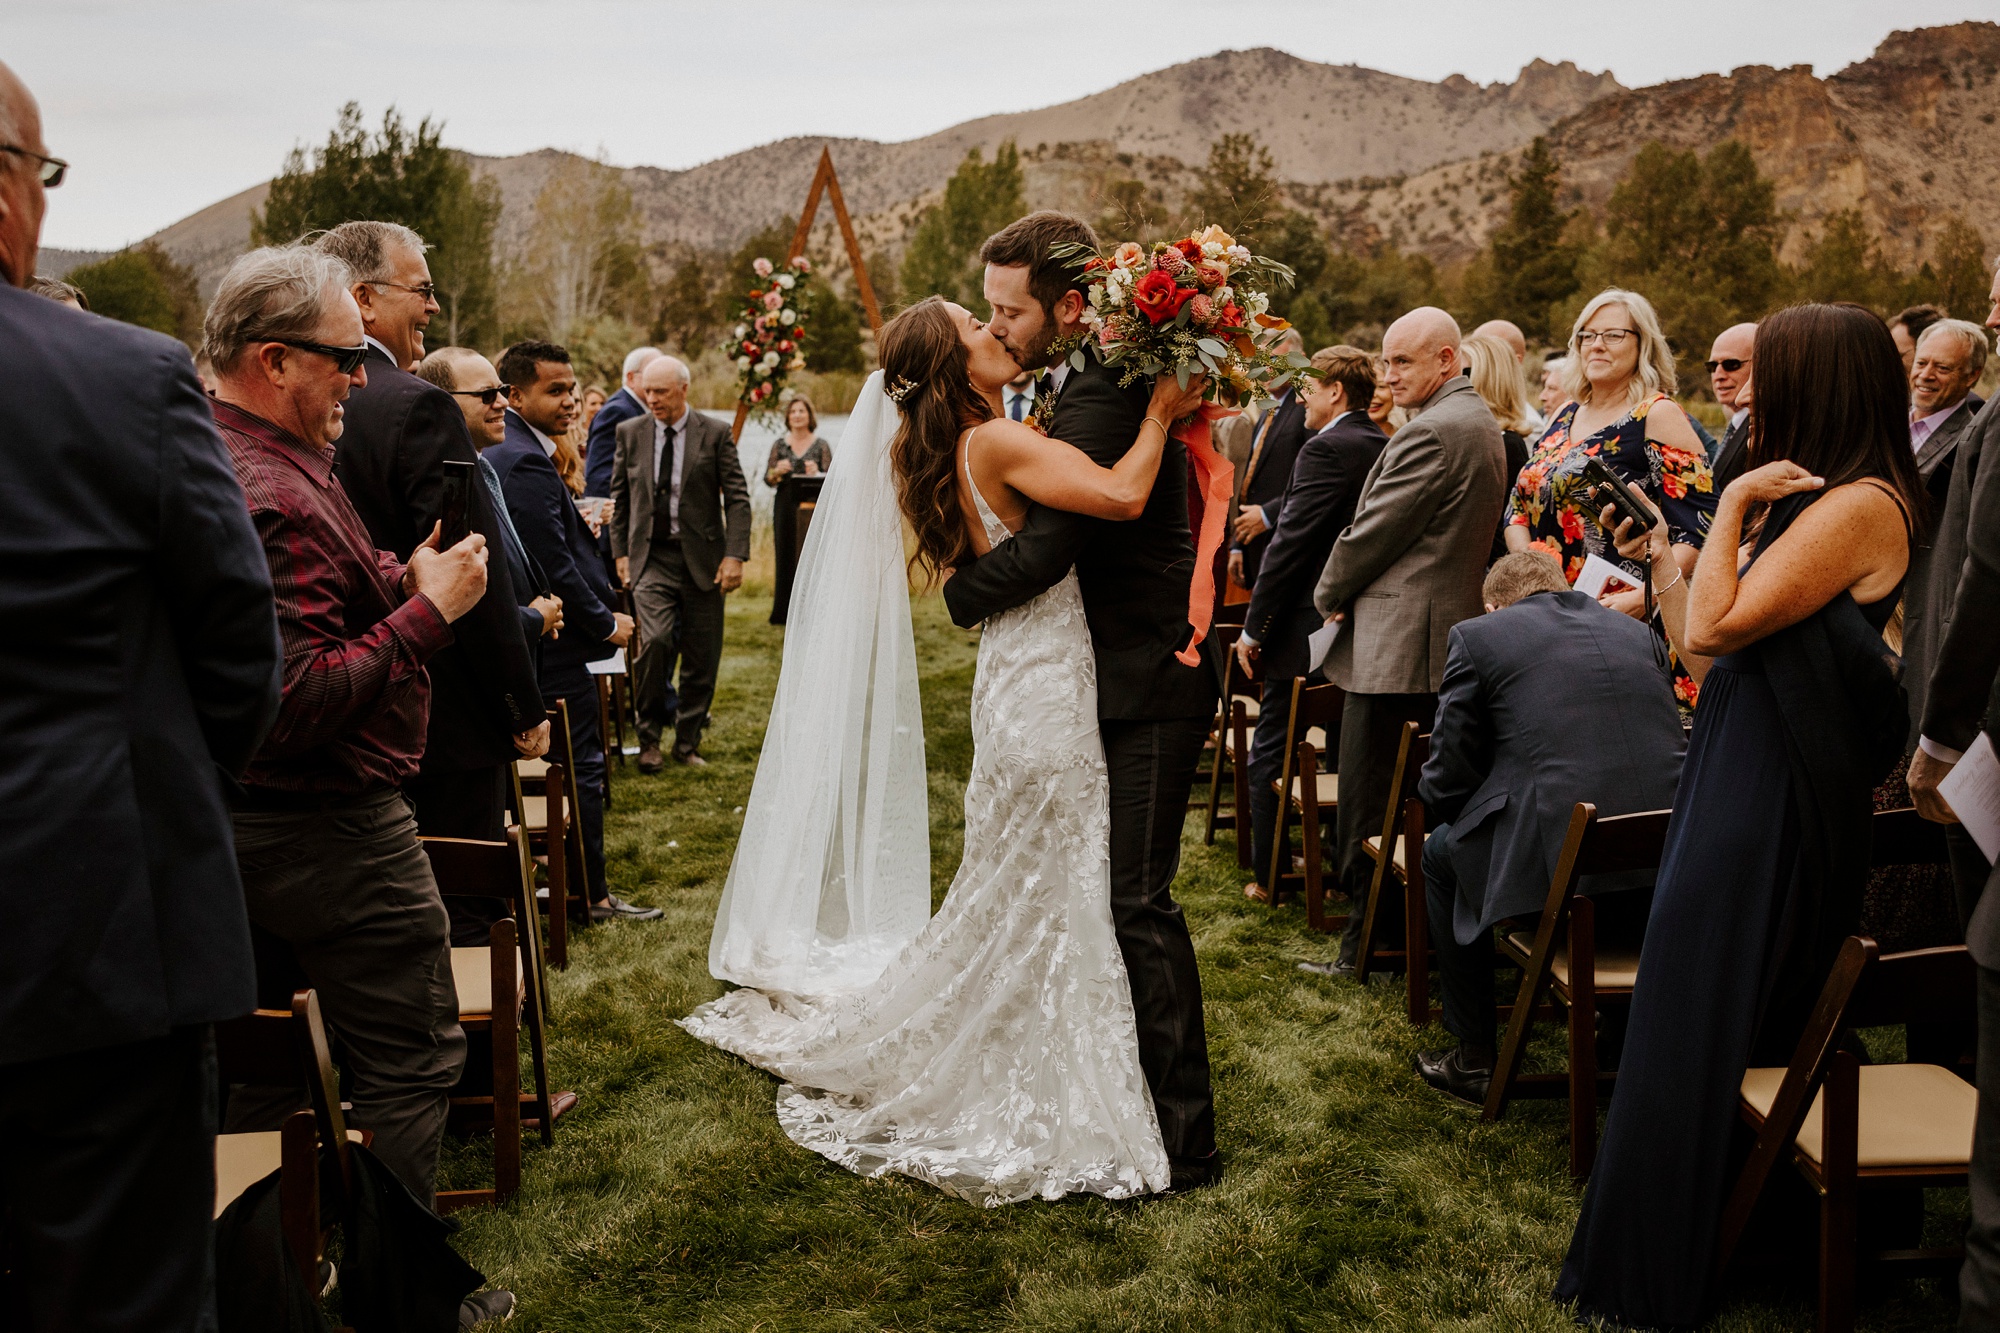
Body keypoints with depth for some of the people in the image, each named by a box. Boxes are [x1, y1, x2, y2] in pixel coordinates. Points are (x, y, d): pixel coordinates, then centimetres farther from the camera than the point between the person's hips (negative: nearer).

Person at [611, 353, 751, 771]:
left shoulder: (714, 434, -2)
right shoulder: (630, 432, 6)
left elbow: (737, 498, -2)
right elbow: (620, 496, 13)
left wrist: (735, 555, -11)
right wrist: (621, 552, 7)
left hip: (702, 559, 0)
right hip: (651, 556, 0)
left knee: (701, 657, 4)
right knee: (654, 639, -18)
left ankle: (688, 743, 20)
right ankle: (650, 736, -1)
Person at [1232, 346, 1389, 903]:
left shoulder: (1325, 450, -16)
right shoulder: (1388, 449, 8)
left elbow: (1291, 543, -19)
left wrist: (1253, 626, -12)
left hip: (1307, 629, -8)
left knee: (1269, 758, 5)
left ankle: (1269, 876, 13)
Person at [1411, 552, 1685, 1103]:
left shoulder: (1477, 635, 4)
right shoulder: (1636, 630, 19)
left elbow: (1444, 785, 4)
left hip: (1563, 874, -5)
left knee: (1441, 852, 24)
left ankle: (1474, 1058, 27)